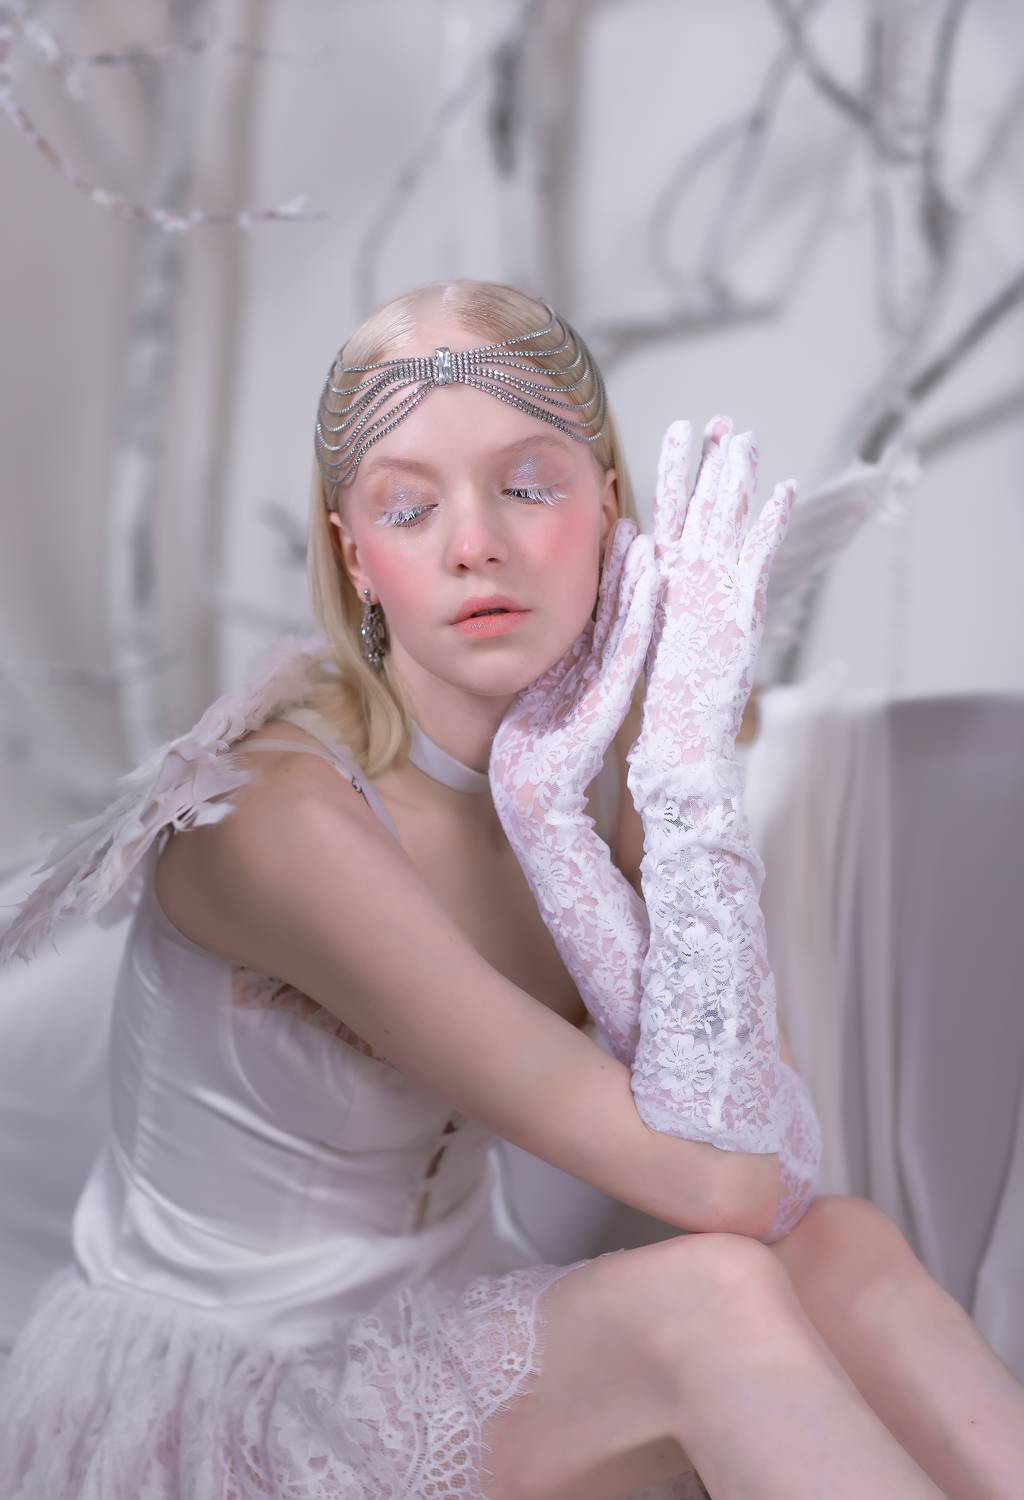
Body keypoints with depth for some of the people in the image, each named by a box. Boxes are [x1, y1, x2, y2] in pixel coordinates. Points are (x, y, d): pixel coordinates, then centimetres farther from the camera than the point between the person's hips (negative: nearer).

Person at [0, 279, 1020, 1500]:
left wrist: (662, 770, -24)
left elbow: (772, 1178, -20)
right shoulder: (278, 815, -26)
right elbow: (716, 1188, -28)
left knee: (837, 1247, -19)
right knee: (713, 1299, -28)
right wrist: (689, 778, -28)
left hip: (433, 1346, 6)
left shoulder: (601, 781, -5)